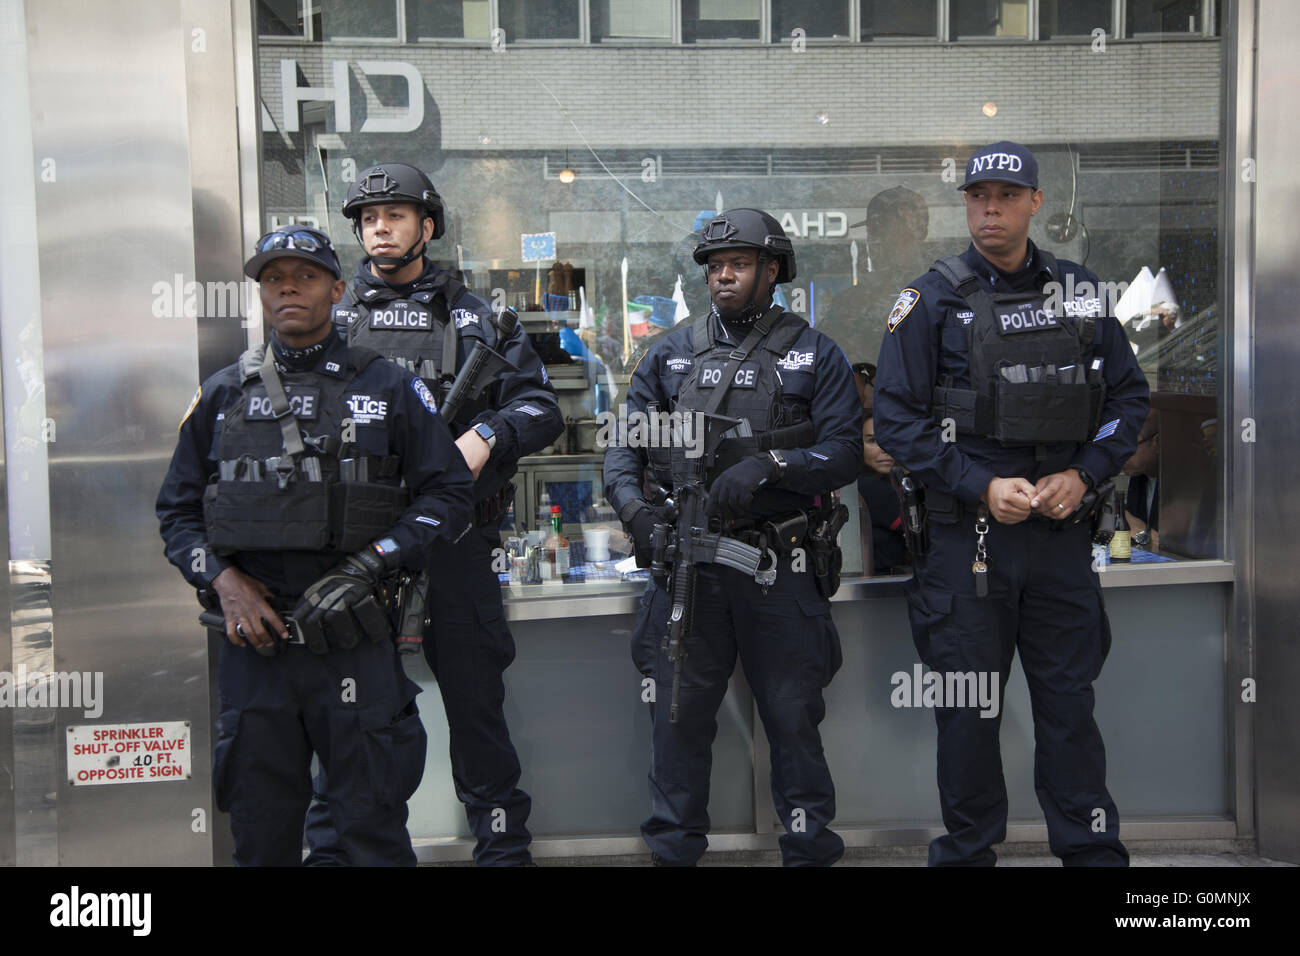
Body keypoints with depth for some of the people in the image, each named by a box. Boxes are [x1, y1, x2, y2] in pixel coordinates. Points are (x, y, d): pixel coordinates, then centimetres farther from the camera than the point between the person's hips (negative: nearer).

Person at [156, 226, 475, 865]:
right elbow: (177, 511, 15)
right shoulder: (223, 395, 11)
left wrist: (367, 568, -10)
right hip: (253, 640, 3)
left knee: (372, 834, 4)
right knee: (260, 835, 12)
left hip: (355, 640, -2)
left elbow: (448, 493, 1)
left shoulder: (387, 387, 4)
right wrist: (222, 579, -4)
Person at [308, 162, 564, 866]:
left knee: (476, 694, 6)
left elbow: (541, 406, 5)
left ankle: (503, 844, 20)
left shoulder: (473, 317, 10)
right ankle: (331, 845, 23)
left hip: (453, 537, 0)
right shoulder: (329, 315, 12)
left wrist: (486, 436, -12)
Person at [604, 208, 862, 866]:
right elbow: (624, 445, 9)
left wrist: (766, 465, -19)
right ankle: (674, 849, 22)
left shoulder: (815, 356, 6)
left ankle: (810, 849, 23)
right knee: (678, 714, 7)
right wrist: (634, 508, -9)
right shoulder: (671, 353, 12)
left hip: (779, 568, -2)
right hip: (686, 560, 2)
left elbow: (844, 452, -4)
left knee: (793, 715, 6)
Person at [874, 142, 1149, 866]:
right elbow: (897, 418, -7)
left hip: (1062, 529, 3)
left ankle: (1092, 847, 25)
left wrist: (1084, 475, -5)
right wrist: (982, 487, -15)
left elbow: (1129, 395, 11)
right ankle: (969, 849, 23)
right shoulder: (933, 300, -2)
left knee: (1070, 697, 10)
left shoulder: (1081, 294, 8)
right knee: (968, 705, 7)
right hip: (968, 533, -2)